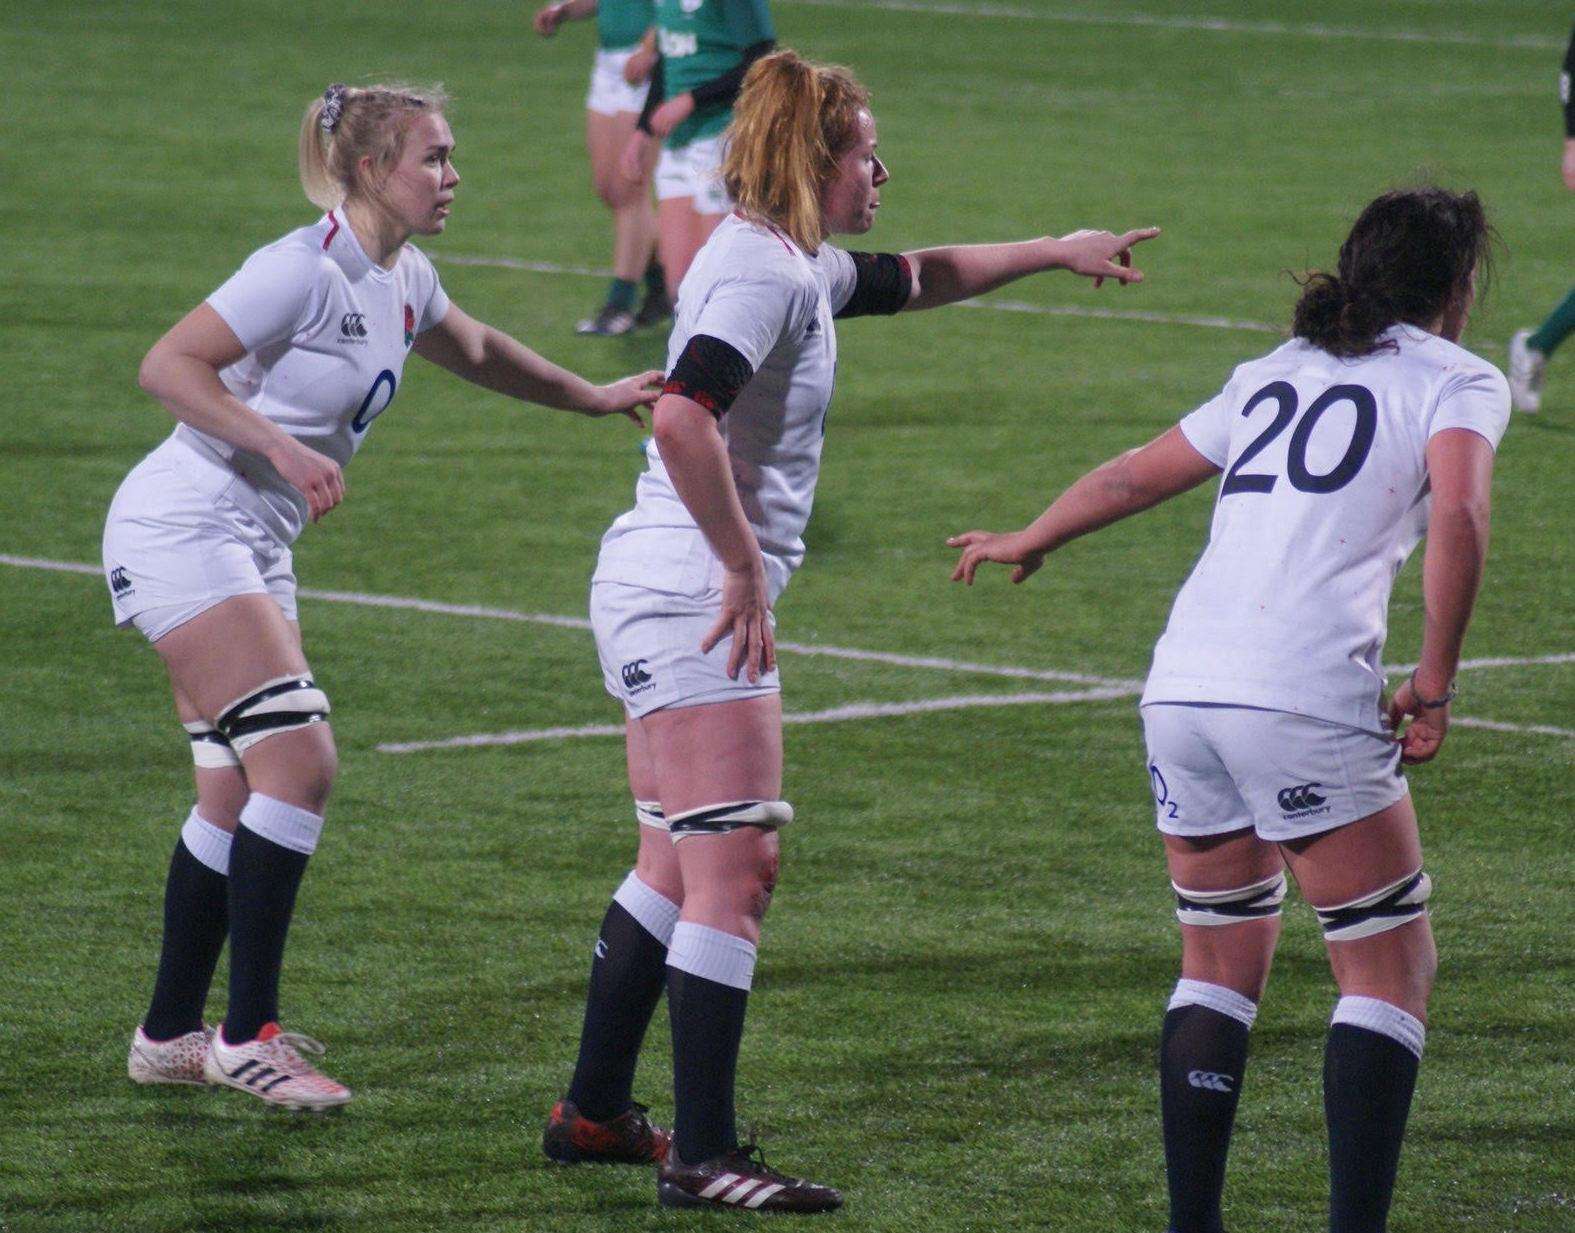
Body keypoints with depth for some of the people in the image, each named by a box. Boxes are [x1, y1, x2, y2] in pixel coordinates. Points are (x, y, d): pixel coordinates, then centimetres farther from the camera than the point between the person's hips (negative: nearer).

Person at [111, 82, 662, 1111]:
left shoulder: (406, 283, 9)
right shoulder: (305, 270, -19)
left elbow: (477, 350, 31)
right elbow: (169, 367, -23)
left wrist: (588, 397, 32)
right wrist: (284, 447, -30)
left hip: (254, 547, 9)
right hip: (181, 531, -9)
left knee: (238, 793, 9)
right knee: (301, 764, -16)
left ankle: (171, 1035, 17)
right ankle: (248, 1036, -11)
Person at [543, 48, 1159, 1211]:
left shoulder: (800, 265, 16)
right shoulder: (760, 269, -16)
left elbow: (919, 277, 37)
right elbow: (682, 419, -29)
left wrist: (1055, 251, 42)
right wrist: (747, 568, -24)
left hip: (665, 602, 11)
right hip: (691, 601, -11)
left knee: (680, 866, 17)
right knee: (737, 871, -10)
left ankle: (595, 1112, 25)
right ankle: (703, 1158, -10)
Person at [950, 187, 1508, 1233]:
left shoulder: (1276, 374, 24)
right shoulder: (1459, 381, 7)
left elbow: (1131, 477, 33)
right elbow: (1457, 519, -12)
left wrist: (1028, 542, 49)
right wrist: (1435, 686, -6)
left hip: (1181, 693, 6)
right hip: (1310, 705, -6)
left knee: (1222, 962, 19)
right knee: (1392, 971, 4)